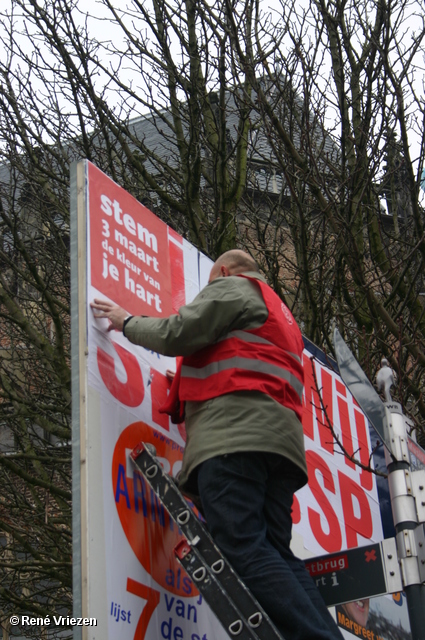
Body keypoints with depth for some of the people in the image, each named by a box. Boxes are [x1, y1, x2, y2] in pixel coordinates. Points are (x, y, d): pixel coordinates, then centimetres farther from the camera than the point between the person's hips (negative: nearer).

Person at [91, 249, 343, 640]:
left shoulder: (231, 286, 13)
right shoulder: (279, 314, 40)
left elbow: (177, 334, 0)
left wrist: (127, 322, 17)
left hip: (233, 432, -9)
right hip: (282, 438, 9)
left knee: (241, 548, -21)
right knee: (275, 555, -2)